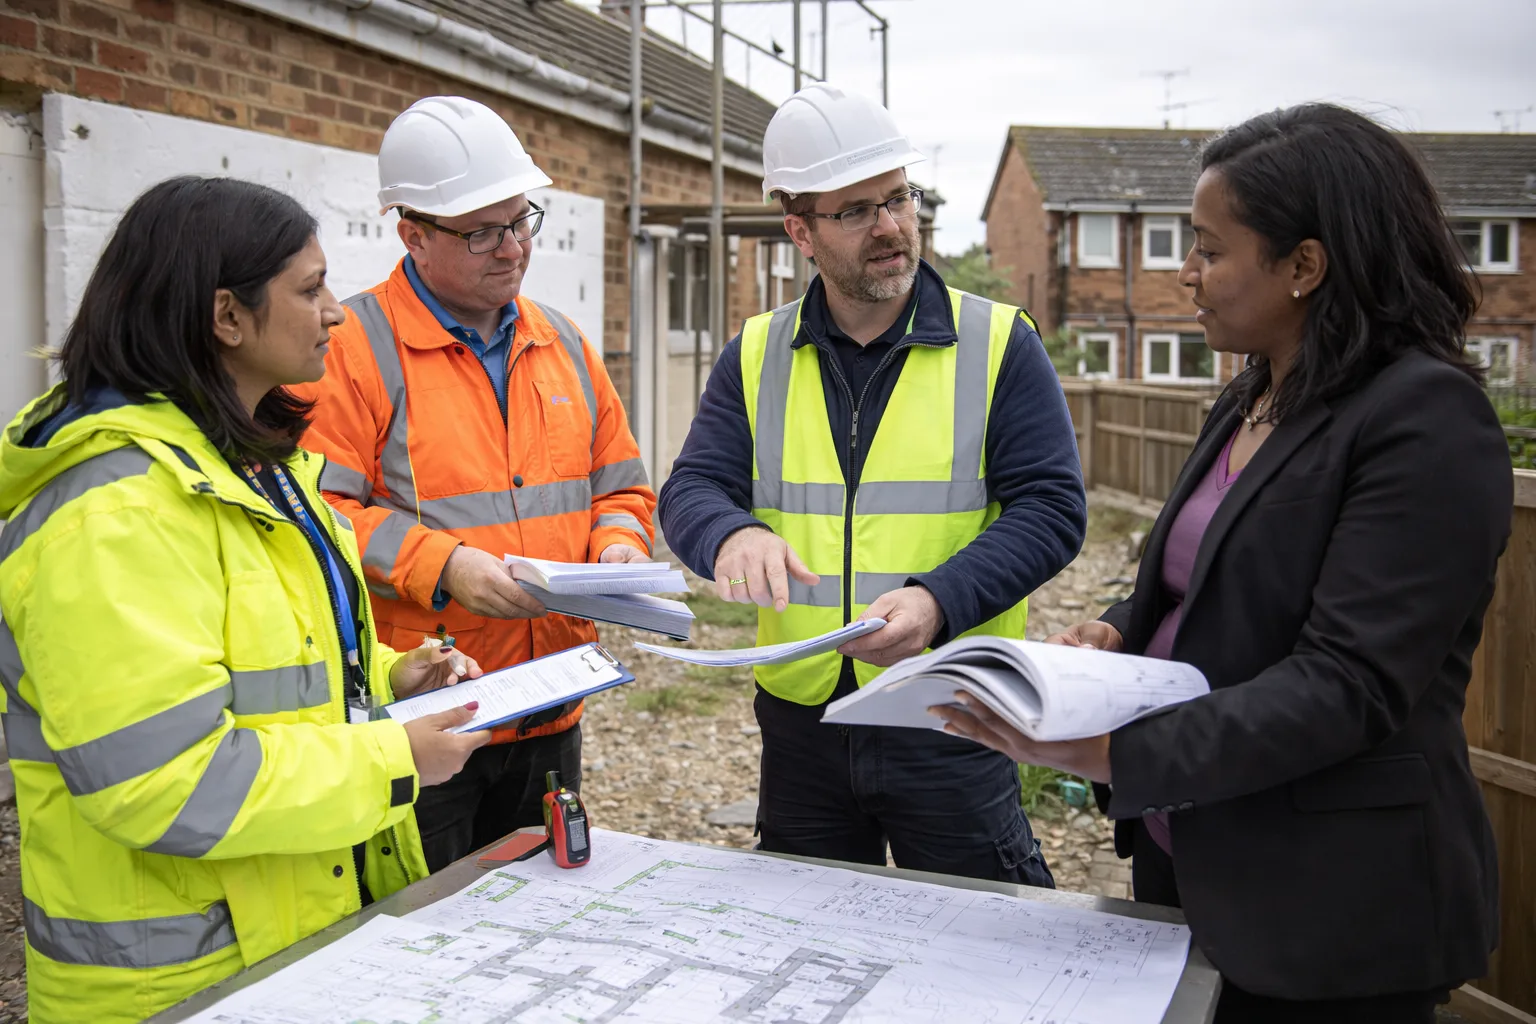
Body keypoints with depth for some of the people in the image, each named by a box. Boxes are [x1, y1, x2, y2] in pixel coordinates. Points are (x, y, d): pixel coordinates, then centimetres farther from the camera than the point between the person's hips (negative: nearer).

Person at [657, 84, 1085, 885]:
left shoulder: (998, 344, -3)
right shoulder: (755, 357, 5)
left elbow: (1051, 506, -7)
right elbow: (690, 489, 0)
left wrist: (939, 601, -23)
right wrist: (732, 534, -25)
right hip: (799, 719, 3)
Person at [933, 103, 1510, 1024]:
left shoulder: (1426, 417, -17)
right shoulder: (1250, 405, 10)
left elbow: (1348, 683, -24)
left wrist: (1115, 757, -30)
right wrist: (1114, 637, -2)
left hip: (1330, 911, -8)